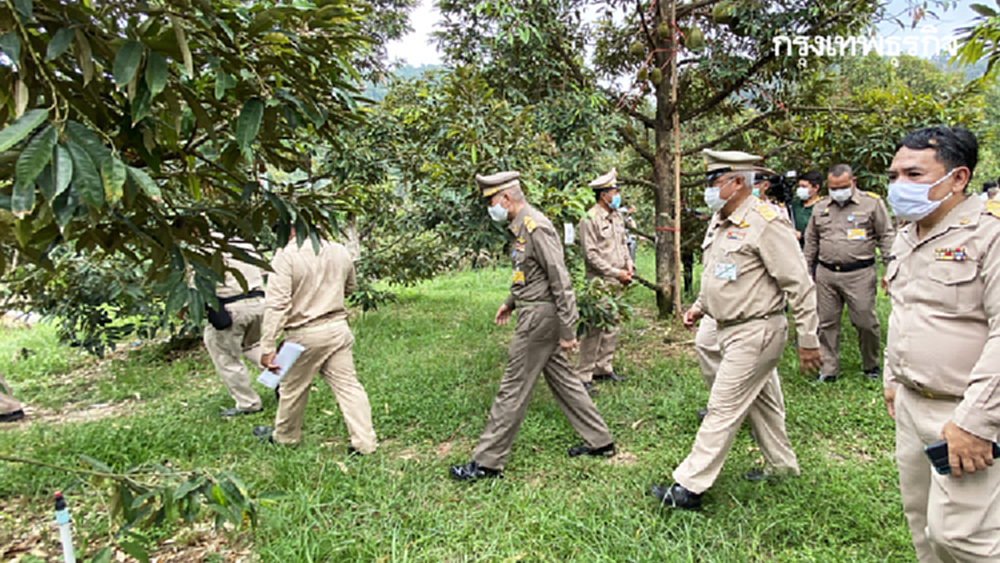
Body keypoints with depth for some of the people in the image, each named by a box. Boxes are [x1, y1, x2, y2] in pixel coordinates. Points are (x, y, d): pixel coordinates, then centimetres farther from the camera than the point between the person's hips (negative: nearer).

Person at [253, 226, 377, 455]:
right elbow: (349, 288, 19)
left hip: (304, 335, -4)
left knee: (293, 388, 16)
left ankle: (285, 435, 37)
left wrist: (268, 346, -19)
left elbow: (277, 304, -20)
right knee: (348, 385, 7)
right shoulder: (339, 251, 3)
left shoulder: (285, 256, -15)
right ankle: (364, 441, 8)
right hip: (338, 328, 4)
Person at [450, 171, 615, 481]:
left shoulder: (536, 227, -20)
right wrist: (511, 302, 30)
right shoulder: (520, 225, 11)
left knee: (513, 388, -3)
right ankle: (600, 441, 28)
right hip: (534, 313, 10)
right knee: (562, 379, 17)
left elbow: (560, 280, -22)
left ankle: (487, 461, 7)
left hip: (540, 316, -10)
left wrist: (567, 331, -22)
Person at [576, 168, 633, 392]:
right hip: (599, 282, -9)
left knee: (612, 327, 14)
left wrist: (628, 264, 5)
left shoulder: (617, 216, 13)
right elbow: (591, 255, -16)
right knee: (594, 329, -7)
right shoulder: (590, 220, -13)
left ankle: (603, 367, 27)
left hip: (616, 282, 9)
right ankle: (583, 376, -1)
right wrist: (616, 273, -16)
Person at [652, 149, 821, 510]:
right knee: (762, 401, 21)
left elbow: (799, 285, -18)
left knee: (723, 408, -6)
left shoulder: (766, 223, -19)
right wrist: (700, 306, 11)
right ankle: (782, 466, 39)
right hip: (732, 329, 10)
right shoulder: (720, 221, 10)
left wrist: (808, 340, -16)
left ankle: (690, 487, 1)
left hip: (756, 332, -9)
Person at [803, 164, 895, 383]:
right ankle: (828, 369, 17)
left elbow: (887, 236, 2)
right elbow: (811, 242, 20)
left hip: (860, 274, -3)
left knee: (865, 322, 2)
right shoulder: (820, 208, 12)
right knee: (827, 323, 7)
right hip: (826, 275, 4)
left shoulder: (872, 203, 1)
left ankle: (871, 365, 24)